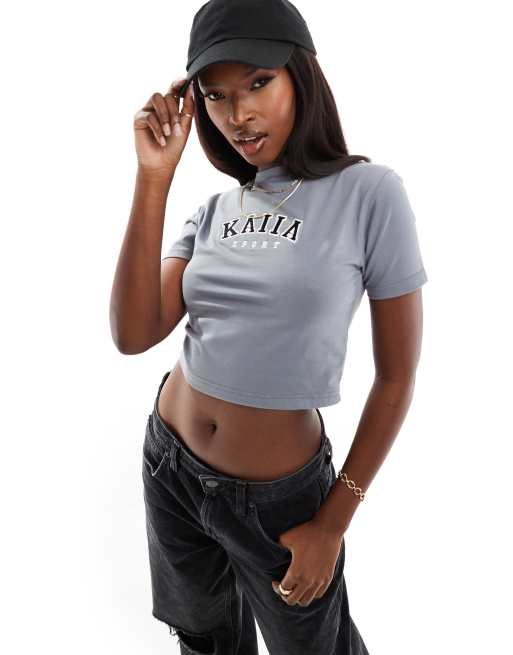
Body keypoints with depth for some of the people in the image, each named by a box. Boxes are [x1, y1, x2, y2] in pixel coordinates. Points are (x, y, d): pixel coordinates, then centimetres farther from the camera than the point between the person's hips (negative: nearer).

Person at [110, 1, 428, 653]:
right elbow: (134, 334, -13)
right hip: (171, 463, 5)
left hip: (279, 494, -4)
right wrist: (153, 178, -17)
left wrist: (333, 523, -9)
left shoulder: (368, 192, -15)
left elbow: (396, 375, -12)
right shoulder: (215, 208, -1)